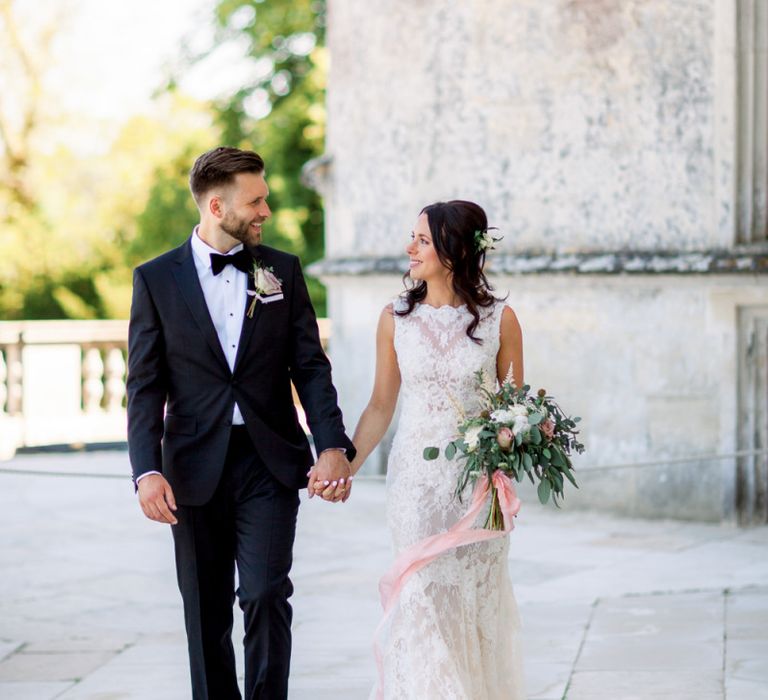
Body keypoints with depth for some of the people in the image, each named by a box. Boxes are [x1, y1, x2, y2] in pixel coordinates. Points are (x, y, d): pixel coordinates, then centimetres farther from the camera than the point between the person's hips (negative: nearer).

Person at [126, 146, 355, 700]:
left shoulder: (283, 271, 7)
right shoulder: (156, 279, 2)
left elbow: (310, 367, 3)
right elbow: (146, 386, -1)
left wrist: (333, 445, -12)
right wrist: (147, 471, -13)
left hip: (269, 463, 0)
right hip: (196, 467, 0)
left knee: (266, 595, -11)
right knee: (207, 612, 7)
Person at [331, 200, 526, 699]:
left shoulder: (500, 320, -3)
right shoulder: (397, 319, 2)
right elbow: (381, 406, 5)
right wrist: (346, 466, -6)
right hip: (416, 476, 1)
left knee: (476, 598, 5)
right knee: (423, 599, -1)